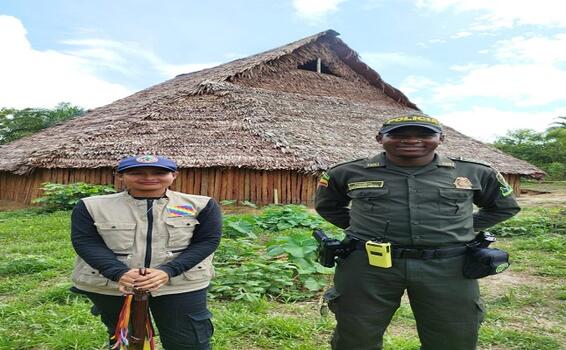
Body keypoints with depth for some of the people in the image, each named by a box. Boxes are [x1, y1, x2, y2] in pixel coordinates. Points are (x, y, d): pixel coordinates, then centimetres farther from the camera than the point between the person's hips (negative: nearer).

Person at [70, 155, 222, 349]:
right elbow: (85, 242, -4)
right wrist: (119, 273, -21)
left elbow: (207, 241, -5)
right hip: (109, 285, 2)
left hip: (180, 285, -1)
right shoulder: (91, 206, 2)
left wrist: (167, 271, -19)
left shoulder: (201, 205, -1)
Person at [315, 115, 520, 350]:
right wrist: (363, 228, 7)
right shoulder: (349, 173, 1)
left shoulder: (474, 173, 4)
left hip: (447, 268, 1)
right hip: (368, 265, 0)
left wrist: (461, 229, 8)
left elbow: (505, 206, 19)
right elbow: (326, 206, 17)